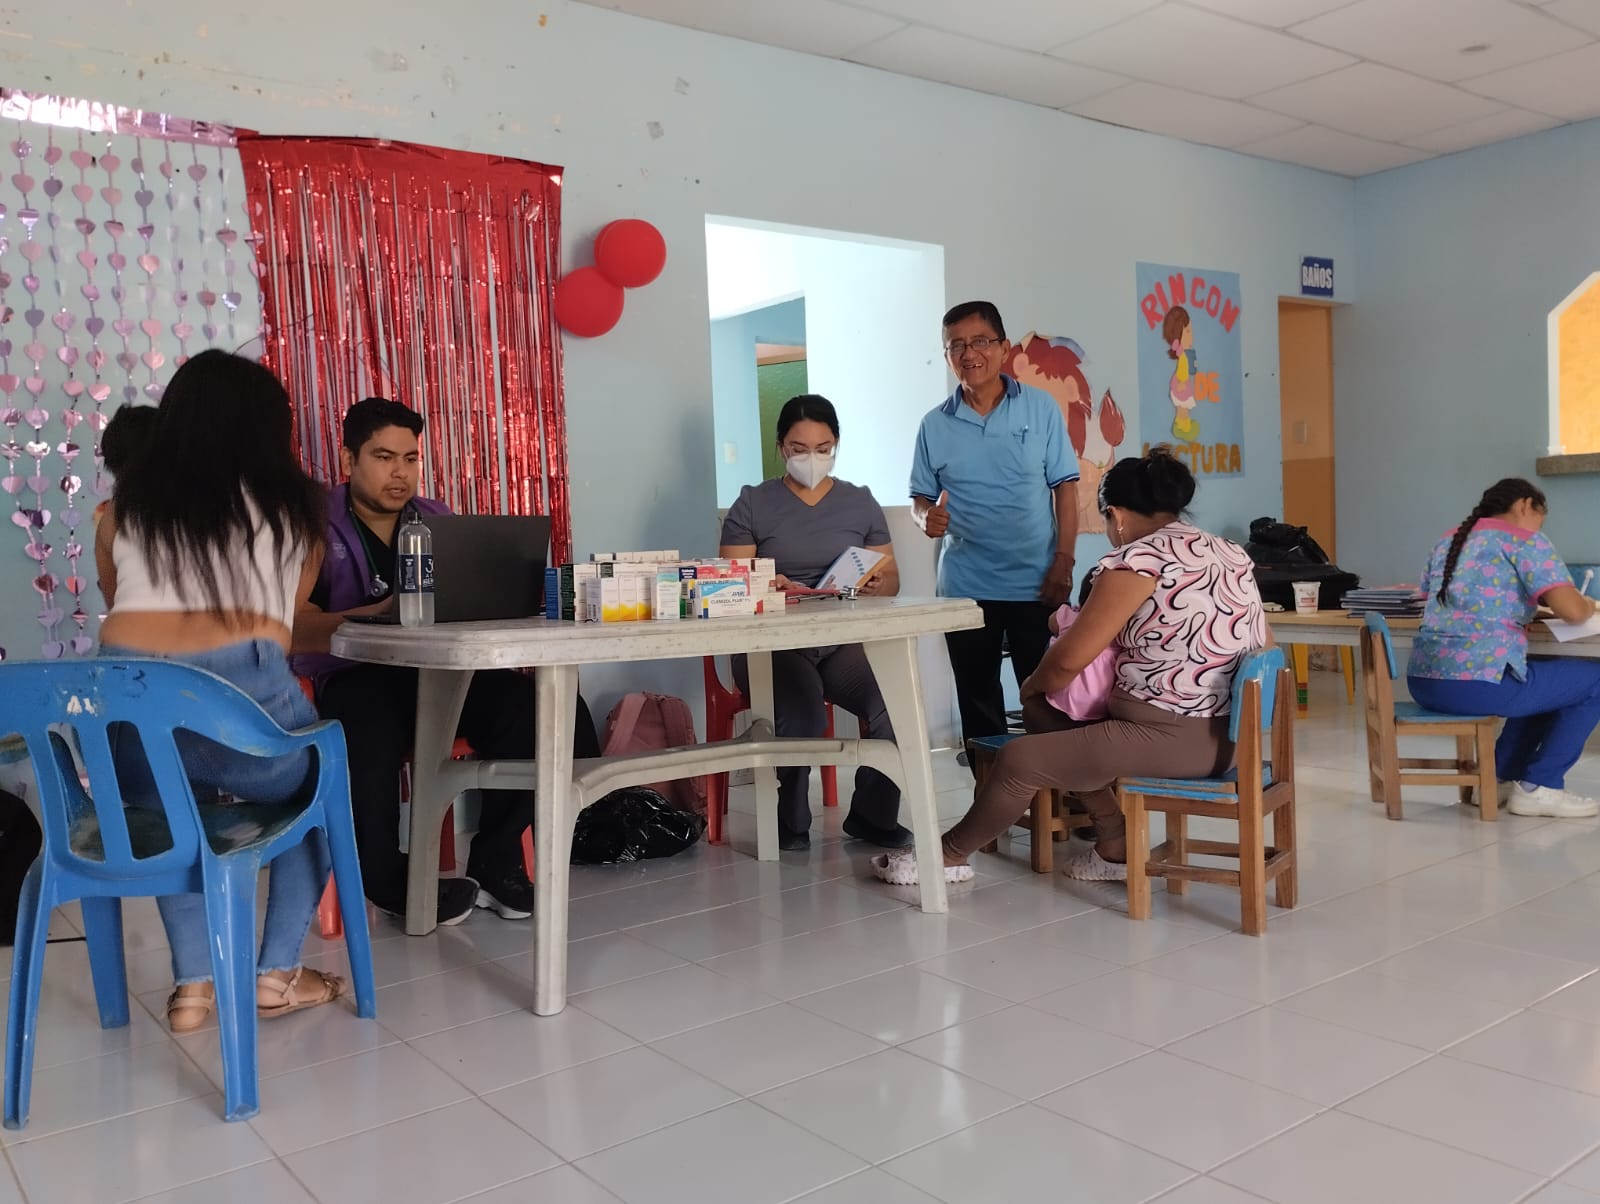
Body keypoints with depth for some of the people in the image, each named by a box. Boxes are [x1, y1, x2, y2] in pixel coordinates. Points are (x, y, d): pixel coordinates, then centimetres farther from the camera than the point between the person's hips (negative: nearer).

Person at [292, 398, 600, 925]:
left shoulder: (437, 520, 17)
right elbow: (299, 631, -13)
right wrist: (384, 610, -30)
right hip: (355, 676, -4)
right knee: (370, 741, -40)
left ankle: (494, 861, -4)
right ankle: (388, 880, -9)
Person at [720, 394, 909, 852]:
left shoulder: (861, 503, 15)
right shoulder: (752, 504, 6)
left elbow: (892, 579, 14)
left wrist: (877, 585, -11)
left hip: (845, 639, 3)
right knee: (801, 719, -33)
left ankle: (872, 816, -1)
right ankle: (792, 825, -4)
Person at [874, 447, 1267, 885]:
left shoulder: (1138, 558, -13)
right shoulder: (1232, 553, 11)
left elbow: (1069, 660, -13)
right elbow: (1265, 648, 15)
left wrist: (1032, 685, 8)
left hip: (1175, 739, -9)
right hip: (1230, 732, 9)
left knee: (1020, 760, 0)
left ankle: (949, 855, 19)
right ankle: (1115, 844, 19)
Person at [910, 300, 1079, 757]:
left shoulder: (1041, 408, 0)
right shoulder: (935, 425, 4)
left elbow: (1065, 487, 0)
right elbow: (922, 497, 8)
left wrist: (1064, 560, -9)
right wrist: (927, 517, -16)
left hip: (1036, 582, -2)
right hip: (965, 586, 2)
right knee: (977, 699, 10)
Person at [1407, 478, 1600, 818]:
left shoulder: (1448, 542, 21)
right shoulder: (1526, 543, 0)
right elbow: (1572, 610, -11)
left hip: (1423, 682, 8)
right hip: (1476, 683, -8)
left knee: (1547, 674, 31)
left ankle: (1501, 774, 26)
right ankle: (1538, 787, 10)